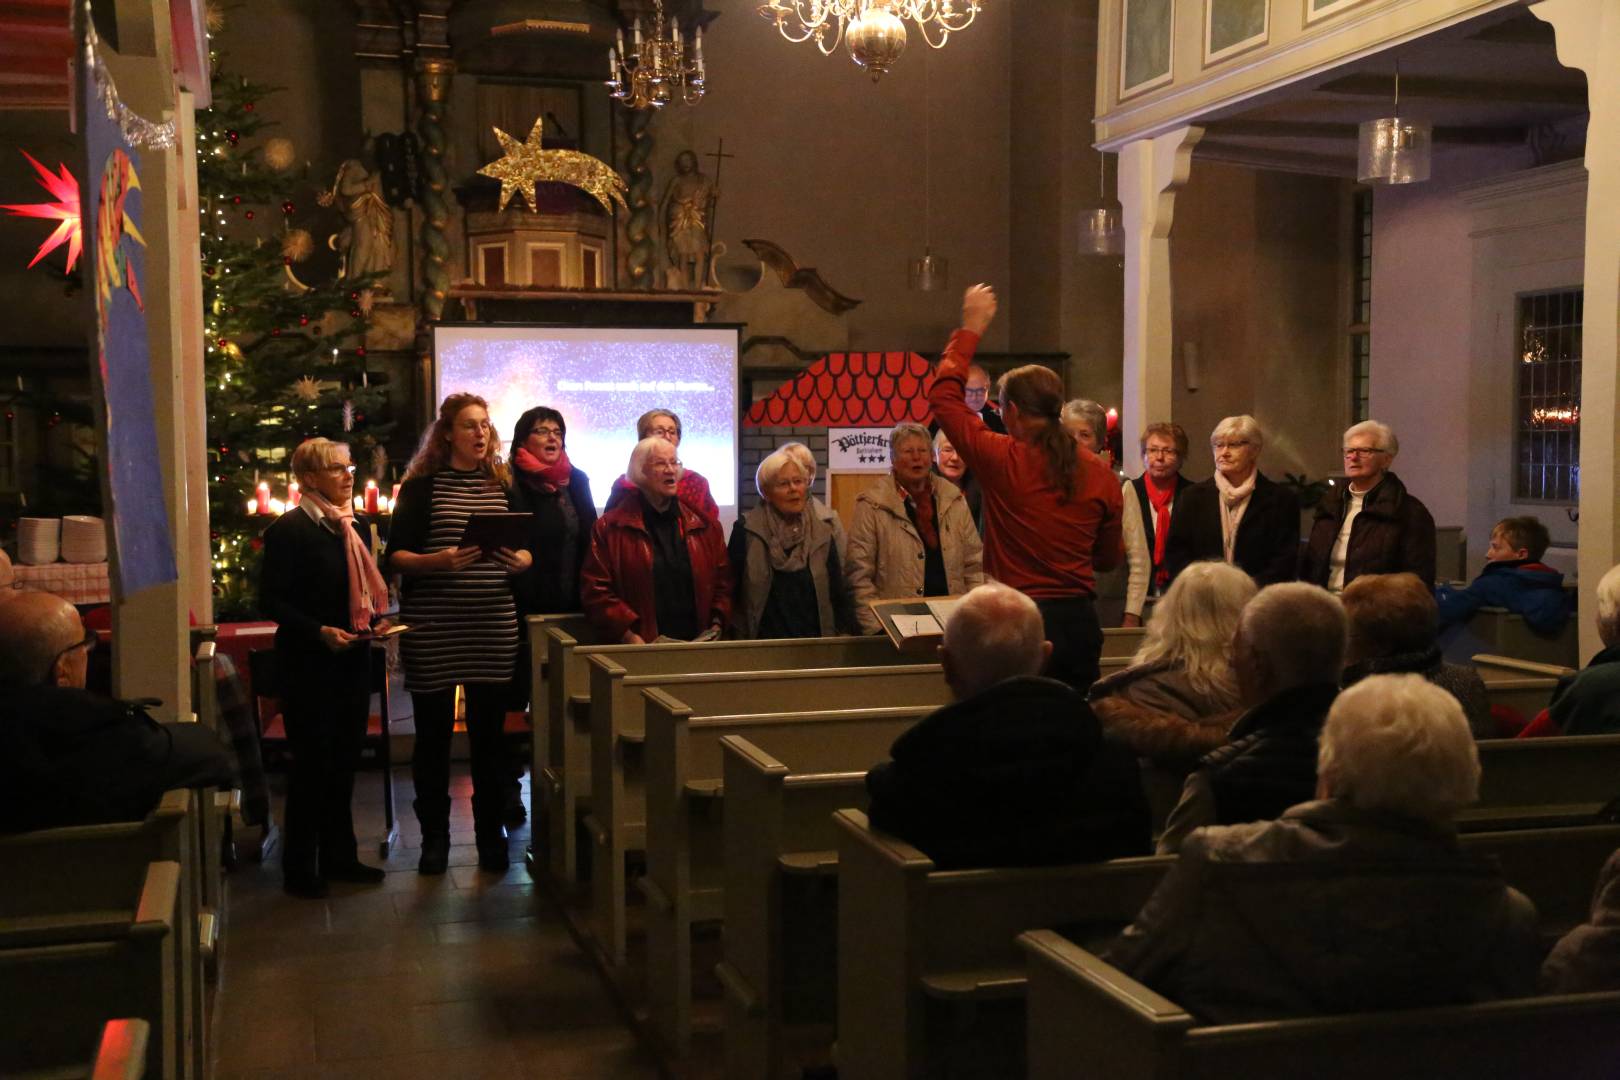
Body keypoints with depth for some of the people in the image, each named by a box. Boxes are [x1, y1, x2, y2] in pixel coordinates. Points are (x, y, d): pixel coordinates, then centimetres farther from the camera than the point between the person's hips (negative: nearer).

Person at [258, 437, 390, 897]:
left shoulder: (357, 526, 12)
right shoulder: (288, 530, -11)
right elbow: (272, 599, -14)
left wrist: (377, 618, 3)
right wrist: (319, 631, -23)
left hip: (352, 659, 7)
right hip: (308, 664, -7)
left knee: (345, 760, 13)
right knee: (313, 763, 0)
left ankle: (339, 857, 24)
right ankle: (299, 868, 12)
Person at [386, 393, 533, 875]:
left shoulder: (503, 485, 11)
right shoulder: (422, 486, 1)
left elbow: (528, 551, 14)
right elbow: (395, 556, -4)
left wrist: (521, 560, -9)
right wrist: (439, 560, -21)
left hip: (494, 629, 3)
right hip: (432, 629, -2)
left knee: (489, 732, 6)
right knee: (433, 734, 5)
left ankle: (491, 835, 16)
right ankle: (434, 837, 16)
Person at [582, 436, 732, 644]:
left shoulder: (704, 525, 12)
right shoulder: (610, 527, 2)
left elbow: (722, 580, 14)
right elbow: (595, 589, -3)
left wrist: (716, 626, 0)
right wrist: (628, 635, -12)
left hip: (697, 643, 3)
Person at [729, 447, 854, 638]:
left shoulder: (822, 532, 3)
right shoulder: (747, 530, -4)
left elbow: (839, 594, 5)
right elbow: (730, 591, -1)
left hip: (814, 643, 2)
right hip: (761, 647, -2)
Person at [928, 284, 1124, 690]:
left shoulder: (1002, 461, -9)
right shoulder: (1100, 474, 0)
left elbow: (943, 395, 4)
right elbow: (1109, 559, 12)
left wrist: (971, 328, 12)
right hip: (1080, 624, 4)